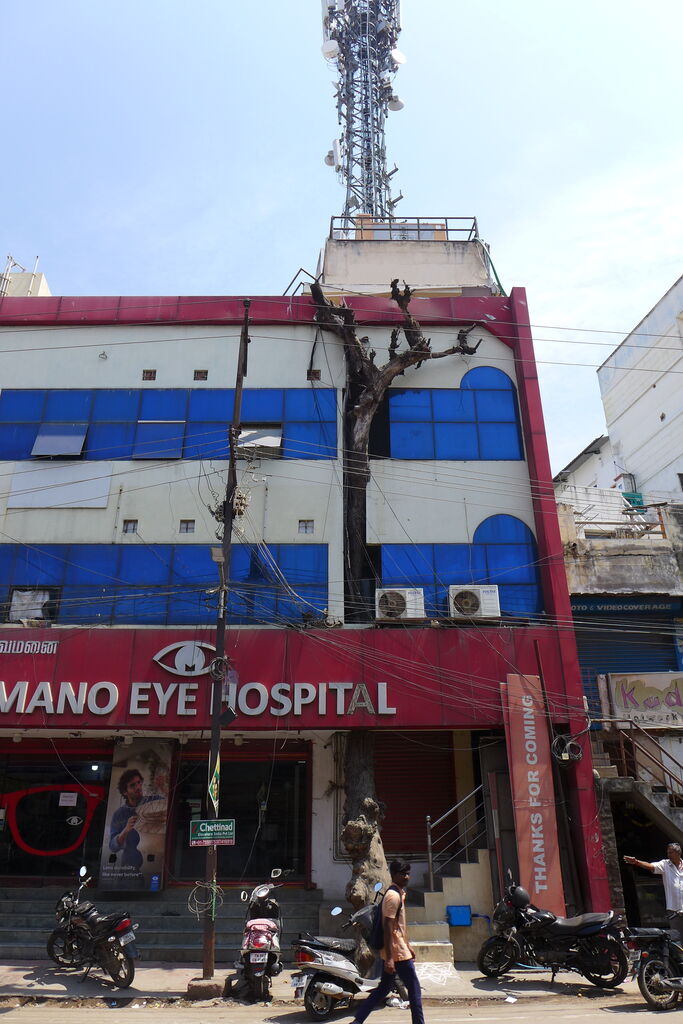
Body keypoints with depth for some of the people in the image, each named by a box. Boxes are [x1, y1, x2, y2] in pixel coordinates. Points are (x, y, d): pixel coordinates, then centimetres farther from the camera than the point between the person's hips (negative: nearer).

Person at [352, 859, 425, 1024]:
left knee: (383, 988, 14)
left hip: (392, 953, 10)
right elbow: (388, 928, -23)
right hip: (397, 953, -10)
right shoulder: (394, 896, -19)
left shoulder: (400, 893, 13)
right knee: (414, 989, 3)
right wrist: (389, 958, -24)